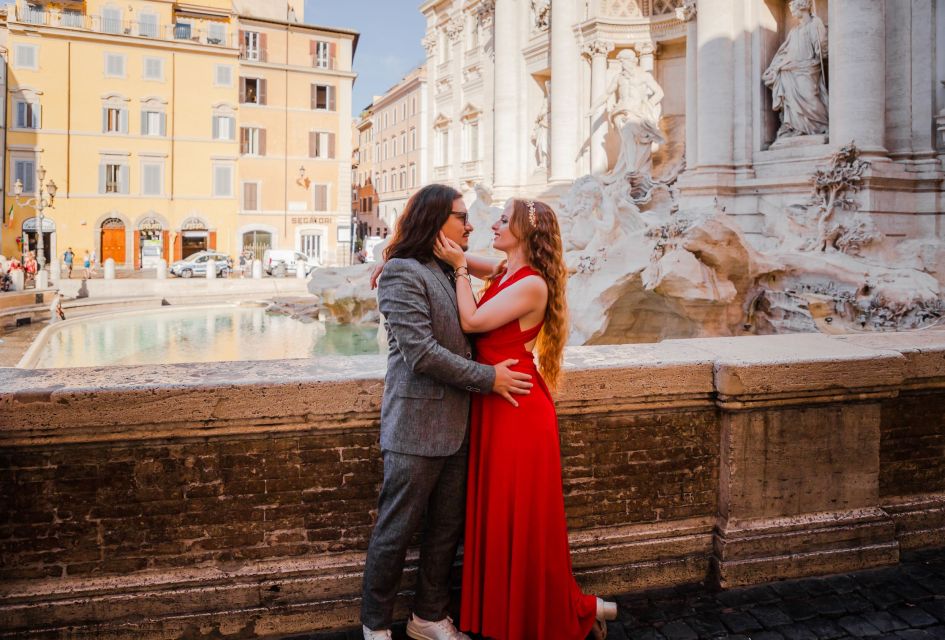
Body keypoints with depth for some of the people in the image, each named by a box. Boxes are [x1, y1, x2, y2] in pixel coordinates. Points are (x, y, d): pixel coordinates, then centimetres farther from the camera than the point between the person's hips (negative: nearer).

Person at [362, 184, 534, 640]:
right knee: (396, 532, 6)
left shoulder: (450, 272, 13)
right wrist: (488, 378, -14)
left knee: (447, 529, 16)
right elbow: (421, 353, -19)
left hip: (454, 426, 8)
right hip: (415, 427, -8)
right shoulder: (402, 273, -12)